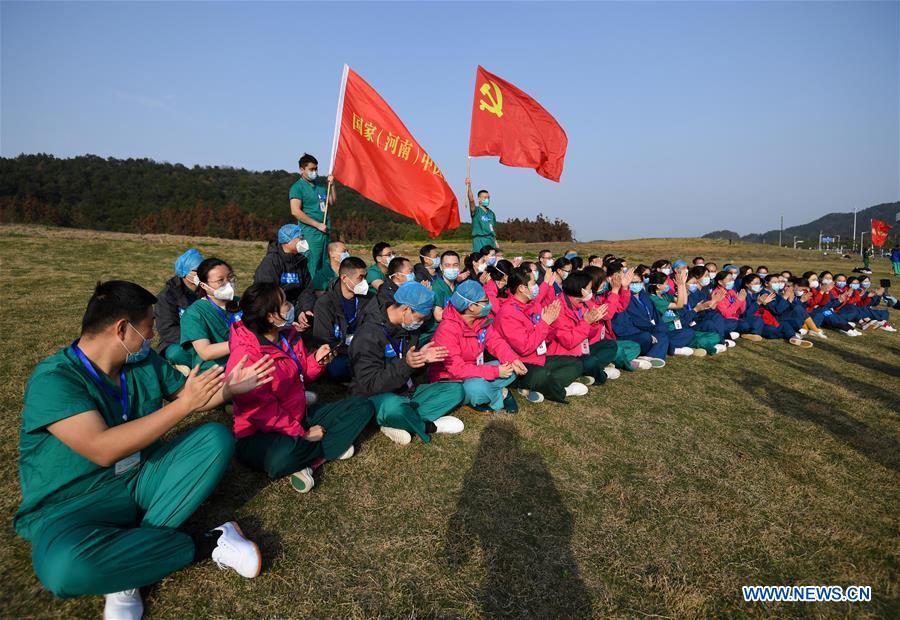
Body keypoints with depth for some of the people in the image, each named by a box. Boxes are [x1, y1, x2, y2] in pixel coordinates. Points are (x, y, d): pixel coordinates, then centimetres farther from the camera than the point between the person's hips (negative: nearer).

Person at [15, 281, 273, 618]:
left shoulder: (145, 361, 1)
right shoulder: (53, 379, -21)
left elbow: (186, 395, 16)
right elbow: (102, 450, -32)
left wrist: (230, 386, -3)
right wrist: (184, 404, -30)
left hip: (144, 476, 7)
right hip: (74, 502, -6)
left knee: (216, 438, -12)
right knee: (63, 566, -38)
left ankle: (126, 561, -17)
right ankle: (206, 544, -19)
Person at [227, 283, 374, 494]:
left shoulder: (289, 334, 2)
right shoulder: (245, 355, -23)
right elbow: (261, 411, -23)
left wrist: (317, 360, -7)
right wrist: (302, 435, -19)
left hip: (300, 417, 8)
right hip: (262, 434, -8)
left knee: (363, 407, 1)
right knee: (280, 460, -43)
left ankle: (309, 460, -12)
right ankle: (330, 448, -8)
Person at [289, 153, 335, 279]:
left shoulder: (320, 183, 15)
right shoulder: (297, 187, -6)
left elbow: (332, 203, 21)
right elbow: (295, 212, -17)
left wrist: (332, 185, 6)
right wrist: (318, 225, -15)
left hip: (324, 231, 7)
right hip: (310, 233, -7)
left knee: (323, 267, 11)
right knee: (311, 268, -8)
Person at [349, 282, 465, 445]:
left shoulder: (409, 327, 4)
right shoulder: (368, 335, -21)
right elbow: (369, 384, -25)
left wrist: (422, 358, -7)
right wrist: (405, 365, -35)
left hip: (407, 392, 8)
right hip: (377, 396, -8)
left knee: (456, 390, -4)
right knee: (393, 406, -42)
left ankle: (399, 424, -18)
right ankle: (428, 426, -11)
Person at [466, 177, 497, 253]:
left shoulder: (491, 213, 15)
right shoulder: (476, 211, -2)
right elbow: (471, 200, -19)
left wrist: (495, 241, 15)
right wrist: (468, 186, -32)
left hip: (491, 240, 6)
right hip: (479, 240, -6)